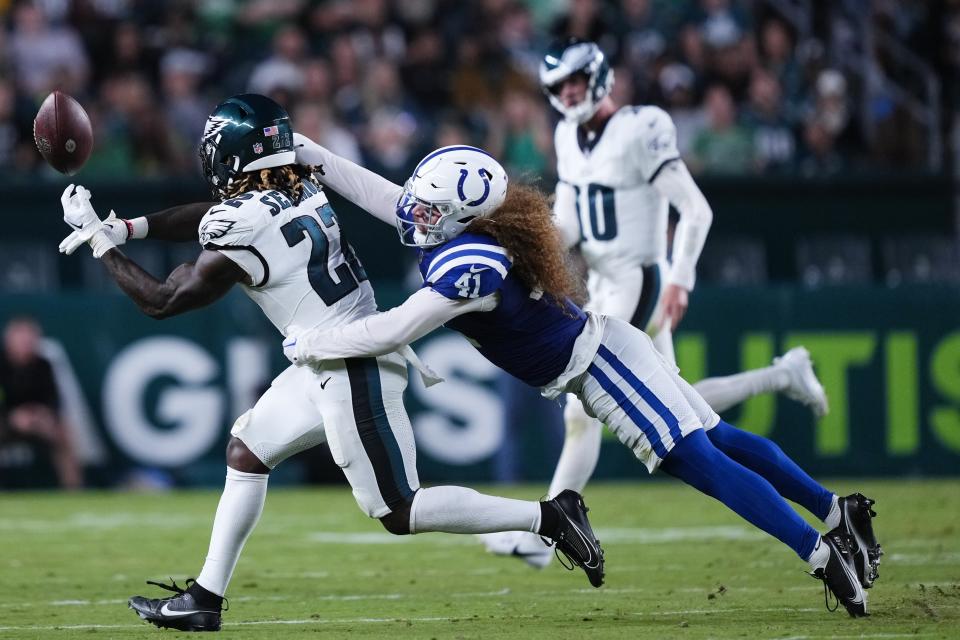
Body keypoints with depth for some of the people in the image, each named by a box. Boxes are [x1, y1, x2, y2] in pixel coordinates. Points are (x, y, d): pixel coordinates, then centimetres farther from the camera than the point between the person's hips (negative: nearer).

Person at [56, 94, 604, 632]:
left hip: (353, 372, -10)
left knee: (398, 512, -1)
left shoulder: (245, 231, -20)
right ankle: (205, 597, 20)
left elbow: (162, 302, -9)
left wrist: (100, 240, -1)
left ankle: (550, 517, -1)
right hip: (330, 363, 10)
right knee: (247, 451, 15)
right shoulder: (297, 185, 4)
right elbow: (212, 215, 23)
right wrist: (129, 227, 19)